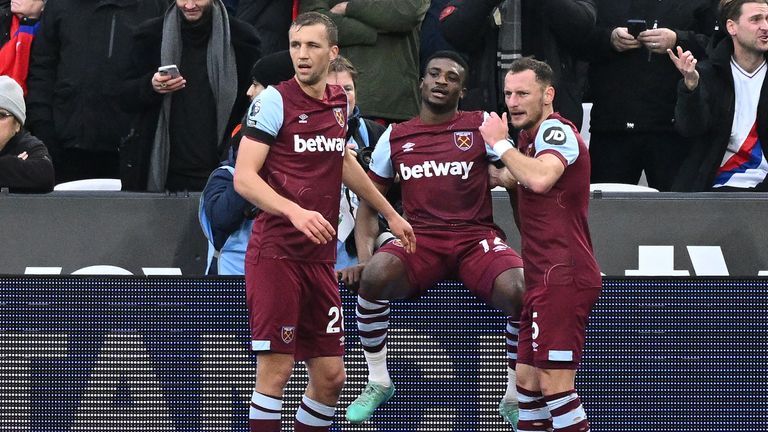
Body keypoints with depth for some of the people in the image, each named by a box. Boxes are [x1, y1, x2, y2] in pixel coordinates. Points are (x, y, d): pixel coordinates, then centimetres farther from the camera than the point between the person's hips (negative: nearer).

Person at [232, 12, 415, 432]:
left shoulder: (340, 102, 12)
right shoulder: (273, 101, -8)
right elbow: (243, 177, -14)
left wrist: (390, 213, 38)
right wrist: (295, 212, -29)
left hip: (320, 257, 6)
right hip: (276, 252, -6)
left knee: (330, 375, 5)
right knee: (276, 369, -8)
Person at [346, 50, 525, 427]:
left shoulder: (482, 127, 6)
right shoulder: (395, 138, 13)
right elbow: (368, 204, 16)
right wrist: (363, 254, -1)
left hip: (477, 237, -1)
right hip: (420, 240, 1)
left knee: (521, 292, -31)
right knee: (374, 276, -32)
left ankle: (515, 398, -9)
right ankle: (378, 382, -10)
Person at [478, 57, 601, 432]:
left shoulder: (557, 131, -11)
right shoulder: (531, 135, 19)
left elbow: (540, 178, -32)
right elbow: (516, 177, 41)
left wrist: (500, 143, -20)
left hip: (563, 275, -11)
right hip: (543, 276, 11)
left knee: (555, 384, -15)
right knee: (527, 379, 11)